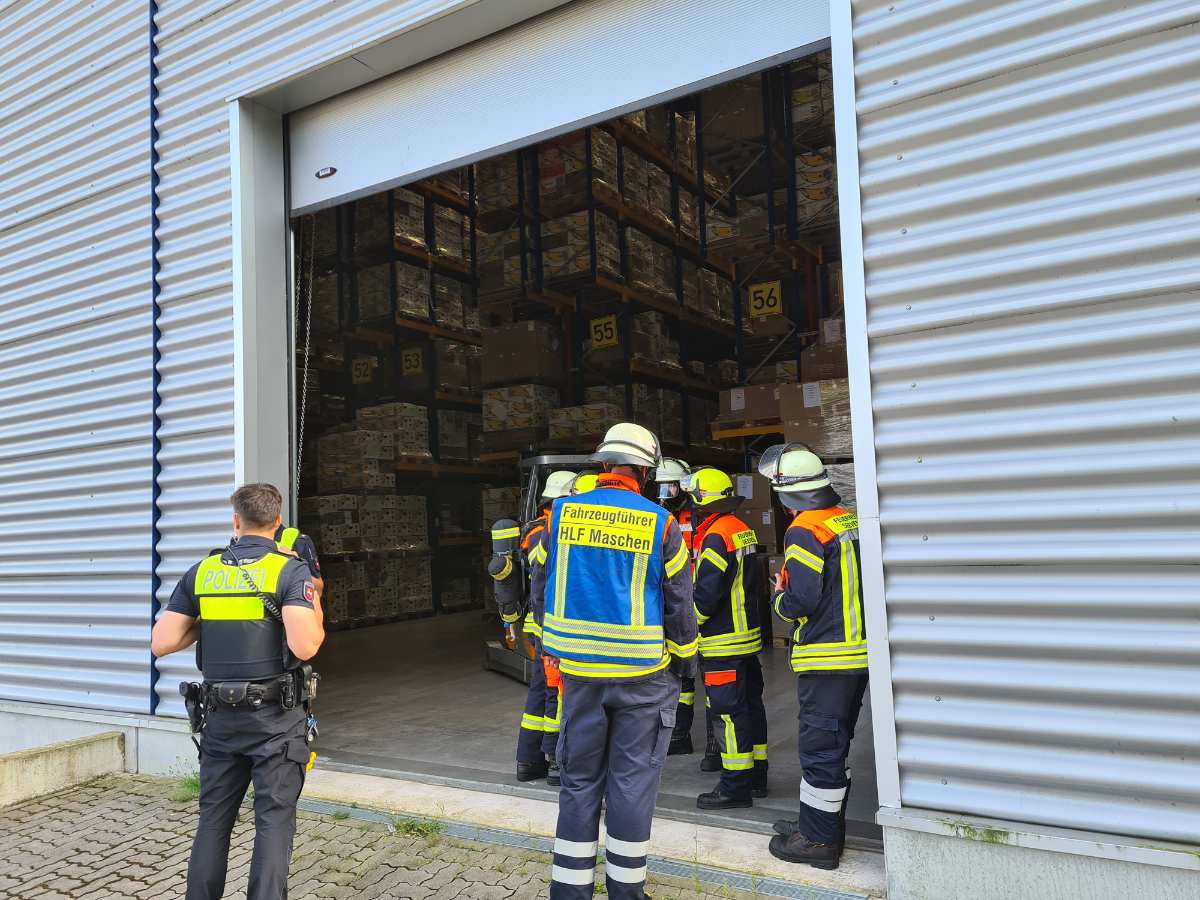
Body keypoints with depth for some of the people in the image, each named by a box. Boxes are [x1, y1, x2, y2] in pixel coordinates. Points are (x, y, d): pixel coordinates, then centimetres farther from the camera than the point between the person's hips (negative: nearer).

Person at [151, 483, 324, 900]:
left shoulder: (201, 572, 3)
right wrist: (317, 614, -2)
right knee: (273, 823, 5)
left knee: (213, 819, 17)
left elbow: (161, 643, 1)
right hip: (275, 719, -4)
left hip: (220, 717, 4)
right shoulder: (290, 571, -10)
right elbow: (304, 646, -22)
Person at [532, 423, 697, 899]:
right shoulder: (661, 525, -9)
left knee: (579, 779, 14)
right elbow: (679, 606, -4)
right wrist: (685, 661, 11)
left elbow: (541, 590, 5)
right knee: (632, 782, 9)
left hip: (579, 669, 3)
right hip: (643, 673, -2)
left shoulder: (562, 514, -2)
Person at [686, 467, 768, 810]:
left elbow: (705, 595, -21)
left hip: (722, 642, -10)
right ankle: (756, 775, 26)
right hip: (748, 636, 10)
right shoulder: (743, 531, 11)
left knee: (728, 711, -3)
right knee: (750, 704, 15)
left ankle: (736, 786, 3)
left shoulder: (716, 537, -19)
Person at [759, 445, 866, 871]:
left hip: (827, 659, -9)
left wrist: (779, 595, -1)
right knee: (834, 744, 19)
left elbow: (800, 601, -22)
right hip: (860, 650, 9)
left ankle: (819, 840, 13)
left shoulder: (804, 531, -18)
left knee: (820, 748, 2)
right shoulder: (850, 520, 7)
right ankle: (821, 822, 32)